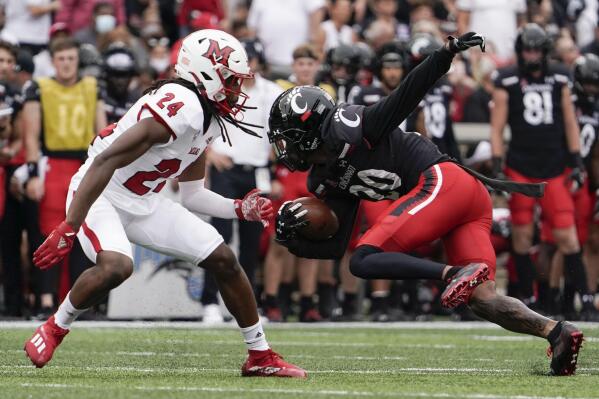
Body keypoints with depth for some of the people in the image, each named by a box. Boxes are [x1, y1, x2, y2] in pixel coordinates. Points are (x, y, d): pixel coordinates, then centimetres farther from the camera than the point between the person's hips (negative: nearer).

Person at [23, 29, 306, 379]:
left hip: (143, 202, 9)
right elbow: (105, 162, -31)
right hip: (100, 196, -9)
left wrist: (240, 209, 1)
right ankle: (54, 329, -8)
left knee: (224, 260, 3)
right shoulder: (180, 107, -27)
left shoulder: (208, 120, 4)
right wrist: (68, 230, -33)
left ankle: (261, 356, 15)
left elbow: (192, 195, 16)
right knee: (116, 266, -35)